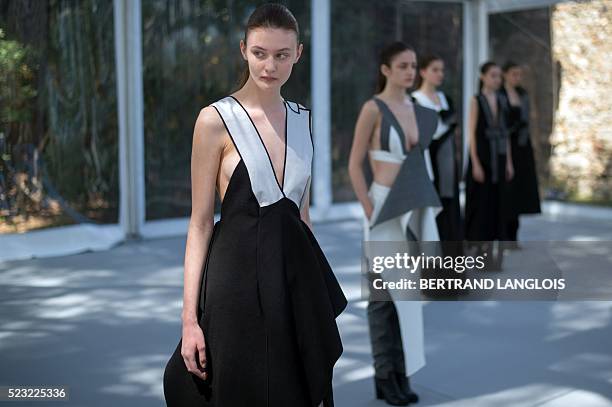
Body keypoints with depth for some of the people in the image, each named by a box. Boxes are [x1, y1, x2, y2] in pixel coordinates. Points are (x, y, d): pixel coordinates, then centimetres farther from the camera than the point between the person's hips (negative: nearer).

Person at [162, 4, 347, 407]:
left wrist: (320, 291, 15)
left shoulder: (303, 118, 8)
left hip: (296, 275, 5)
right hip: (239, 276, -5)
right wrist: (190, 318, -11)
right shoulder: (216, 120, -8)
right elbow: (200, 223, -7)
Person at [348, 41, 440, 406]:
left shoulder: (418, 111, 12)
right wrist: (371, 213, -13)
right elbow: (355, 165, -9)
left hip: (416, 209, 7)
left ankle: (401, 374, 18)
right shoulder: (373, 108, -10)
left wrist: (424, 209, 13)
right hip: (386, 208, -7)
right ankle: (385, 377, 10)